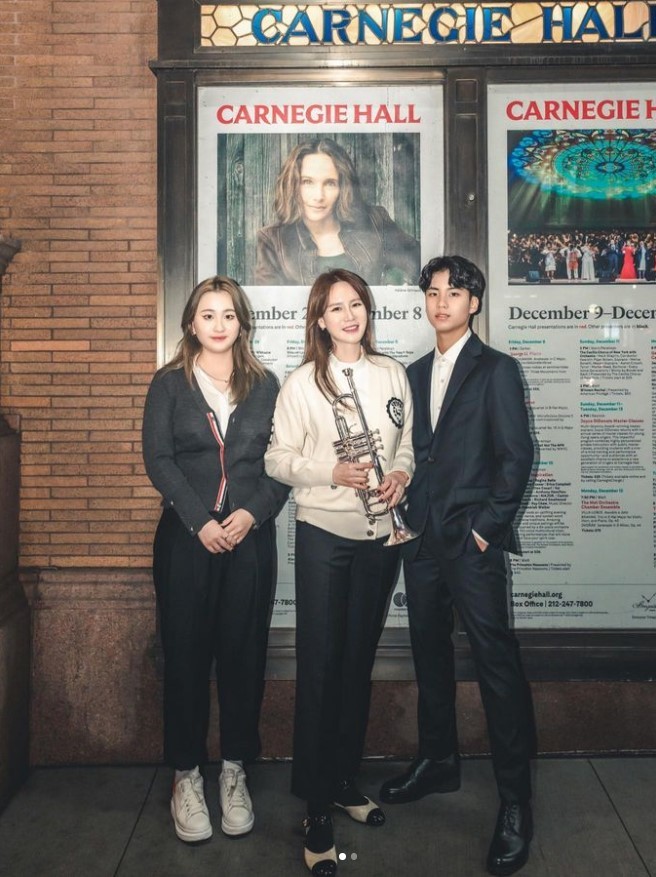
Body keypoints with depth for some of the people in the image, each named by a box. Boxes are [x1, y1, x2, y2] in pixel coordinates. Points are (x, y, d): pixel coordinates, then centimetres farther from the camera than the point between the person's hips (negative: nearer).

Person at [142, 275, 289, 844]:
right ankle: (186, 775, 19)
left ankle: (235, 771, 22)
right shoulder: (169, 384, 6)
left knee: (244, 651, 6)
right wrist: (200, 521, -13)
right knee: (186, 652, 5)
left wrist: (254, 512, -11)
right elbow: (159, 459, -3)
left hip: (251, 536, 1)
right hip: (186, 537, -1)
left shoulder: (265, 386, 10)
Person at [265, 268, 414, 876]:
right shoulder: (303, 383, -4)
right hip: (324, 533, -4)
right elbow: (277, 458, -4)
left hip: (380, 533, 4)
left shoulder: (393, 374, 6)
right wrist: (332, 472, -19)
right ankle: (316, 807, 14)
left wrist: (401, 474, -6)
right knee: (319, 664, 0)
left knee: (359, 659, 15)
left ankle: (344, 780, 33)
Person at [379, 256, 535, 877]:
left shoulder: (495, 369, -2)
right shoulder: (414, 373, 15)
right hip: (421, 539, 6)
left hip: (471, 541, -6)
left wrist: (487, 528, -12)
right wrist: (406, 517, 6)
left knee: (496, 662, -5)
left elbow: (516, 456, -8)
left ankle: (515, 802, 7)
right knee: (430, 651, 16)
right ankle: (438, 761, 34)